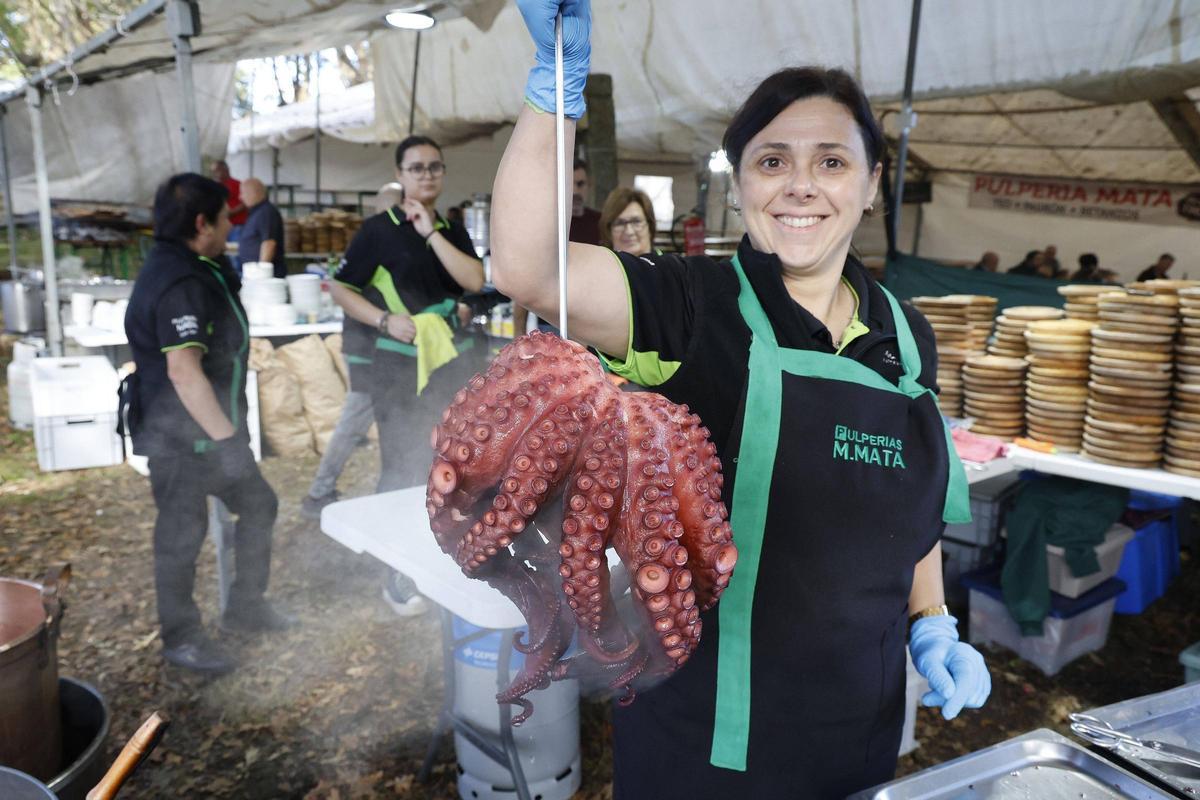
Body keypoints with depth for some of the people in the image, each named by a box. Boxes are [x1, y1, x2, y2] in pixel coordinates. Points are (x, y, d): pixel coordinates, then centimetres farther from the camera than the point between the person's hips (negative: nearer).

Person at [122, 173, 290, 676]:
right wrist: (227, 439, -30)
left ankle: (245, 607, 30)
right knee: (182, 534, 4)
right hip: (179, 437, -10)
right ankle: (180, 638, 21)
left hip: (210, 427, 10)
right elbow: (183, 371, -31)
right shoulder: (179, 285, -23)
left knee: (258, 505, 16)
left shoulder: (194, 270, 9)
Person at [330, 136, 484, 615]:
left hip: (452, 361, 5)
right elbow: (341, 289, -4)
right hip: (399, 365, -5)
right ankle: (399, 579, 14)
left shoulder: (452, 231, 9)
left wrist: (431, 233, -13)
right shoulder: (379, 229, -4)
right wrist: (385, 320, -17)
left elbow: (475, 280, -8)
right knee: (402, 471, 1)